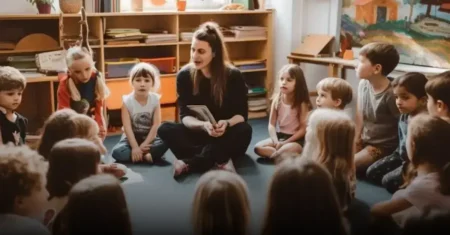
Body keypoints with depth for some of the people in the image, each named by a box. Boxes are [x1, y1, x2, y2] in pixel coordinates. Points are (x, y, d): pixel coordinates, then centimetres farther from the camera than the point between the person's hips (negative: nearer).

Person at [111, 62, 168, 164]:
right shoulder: (127, 101, -12)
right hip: (132, 137, 0)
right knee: (117, 151, -28)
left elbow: (156, 124, -11)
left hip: (149, 137, 0)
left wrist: (145, 144, -19)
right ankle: (147, 155, -25)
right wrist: (135, 147, -24)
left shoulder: (155, 99, -8)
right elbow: (127, 127, -16)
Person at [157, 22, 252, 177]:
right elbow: (185, 116, -11)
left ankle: (190, 163, -29)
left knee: (244, 130, -33)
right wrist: (203, 125, -33)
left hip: (226, 137, -1)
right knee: (165, 129, -24)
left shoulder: (233, 76, -11)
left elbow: (242, 114, -10)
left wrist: (227, 123, -34)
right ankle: (219, 160, -33)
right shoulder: (184, 75, -7)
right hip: (199, 134, 1)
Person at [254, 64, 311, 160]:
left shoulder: (302, 103, -15)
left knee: (288, 149, -38)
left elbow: (303, 129, -14)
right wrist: (275, 141, -18)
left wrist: (285, 142, -18)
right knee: (258, 147, -15)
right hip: (280, 135, 6)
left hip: (296, 139, -5)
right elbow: (271, 124, -1)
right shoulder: (277, 99, -3)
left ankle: (274, 155, -8)